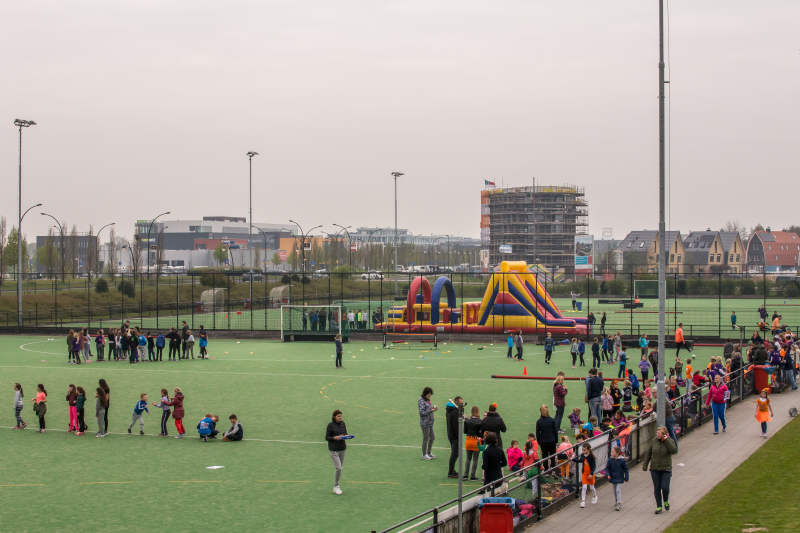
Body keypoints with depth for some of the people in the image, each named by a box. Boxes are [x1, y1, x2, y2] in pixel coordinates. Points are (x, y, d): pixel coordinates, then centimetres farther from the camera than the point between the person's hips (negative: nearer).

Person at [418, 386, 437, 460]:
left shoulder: (428, 400, 10)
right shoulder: (421, 401, -16)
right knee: (425, 439, 1)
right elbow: (422, 413, -20)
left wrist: (434, 407, 0)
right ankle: (424, 455, 13)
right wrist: (431, 410, -22)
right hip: (425, 423, -9)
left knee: (432, 437, 17)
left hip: (430, 422, 9)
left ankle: (429, 453, 31)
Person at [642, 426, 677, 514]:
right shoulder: (653, 441, 0)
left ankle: (666, 501, 21)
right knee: (657, 488, 4)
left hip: (666, 469, -2)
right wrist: (644, 465, 5)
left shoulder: (670, 441, -5)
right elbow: (648, 454, 7)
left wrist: (666, 440, -23)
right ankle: (658, 507, 13)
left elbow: (673, 451, -23)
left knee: (665, 487, -9)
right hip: (654, 469, 2)